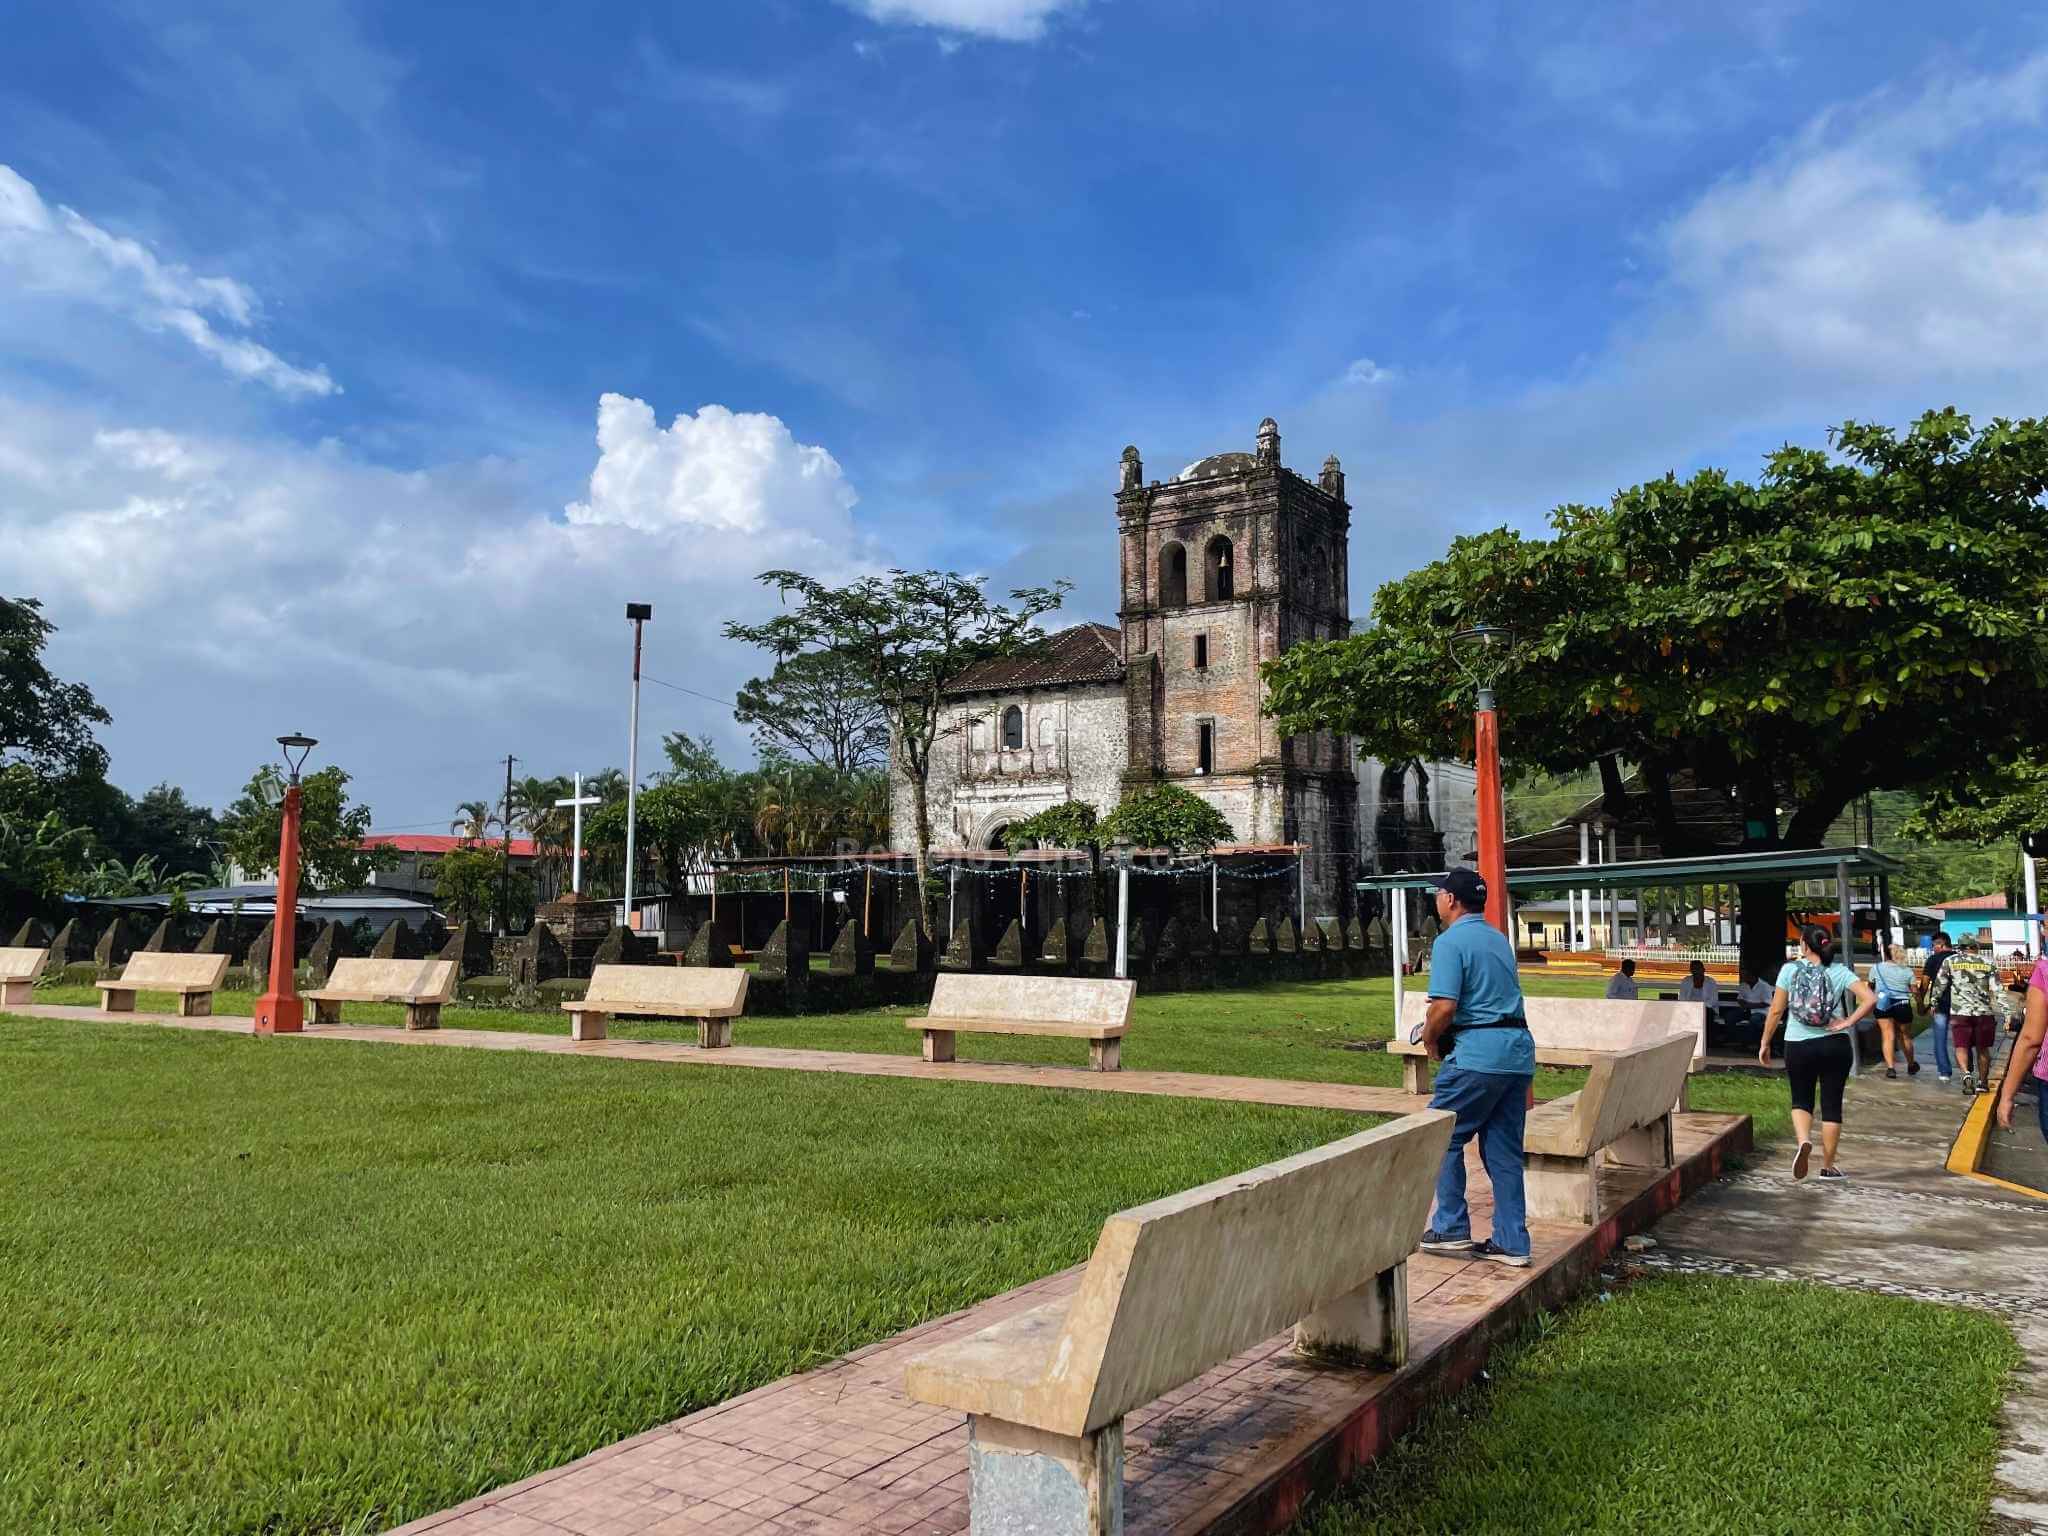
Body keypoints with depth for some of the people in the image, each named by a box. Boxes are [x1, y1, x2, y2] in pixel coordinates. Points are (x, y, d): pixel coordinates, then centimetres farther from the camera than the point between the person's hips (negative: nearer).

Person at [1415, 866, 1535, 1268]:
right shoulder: (1500, 939, 18)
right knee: (1504, 1149, 11)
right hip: (1519, 1047, 8)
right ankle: (1512, 1242, 12)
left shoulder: (1450, 941, -10)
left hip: (1478, 1053, -8)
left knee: (1442, 1136, 6)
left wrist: (1429, 1038, 0)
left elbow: (1445, 1006, -18)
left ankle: (1451, 1230, 8)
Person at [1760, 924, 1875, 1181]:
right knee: (1831, 1105, 11)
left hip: (1798, 1045, 0)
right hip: (1835, 1046, 1)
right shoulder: (1839, 971, -1)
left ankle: (1804, 1142, -12)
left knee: (1801, 1100, 16)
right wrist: (1848, 1023, -6)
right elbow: (1870, 999, -14)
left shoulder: (1790, 969, -4)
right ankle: (1828, 1166, 18)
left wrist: (1765, 1043, 5)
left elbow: (1776, 1010, -3)